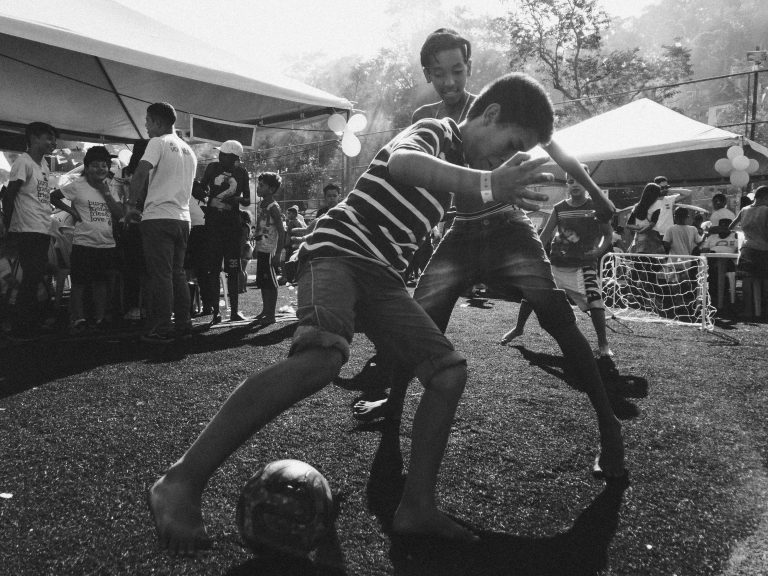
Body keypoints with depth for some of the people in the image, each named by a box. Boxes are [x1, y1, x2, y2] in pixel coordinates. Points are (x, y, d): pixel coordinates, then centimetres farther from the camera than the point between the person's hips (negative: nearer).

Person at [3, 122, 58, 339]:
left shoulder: (44, 165, 16)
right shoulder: (24, 161, -8)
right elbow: (9, 196, -9)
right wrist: (10, 229, -7)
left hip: (43, 231, 8)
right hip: (28, 231, -8)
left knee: (36, 278, 10)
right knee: (31, 279, -7)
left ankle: (33, 324, 16)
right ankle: (21, 328, 0)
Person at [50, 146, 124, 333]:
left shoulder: (110, 188, 10)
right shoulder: (78, 186, -2)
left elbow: (120, 215, 1)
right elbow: (53, 196, 4)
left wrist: (106, 193, -5)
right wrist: (70, 210, -6)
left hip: (107, 244, 4)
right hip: (84, 243, -4)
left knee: (101, 283, 9)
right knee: (79, 283, 0)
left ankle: (100, 318, 16)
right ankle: (78, 319, 4)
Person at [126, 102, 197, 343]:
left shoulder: (158, 143, -5)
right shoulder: (189, 151, 19)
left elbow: (140, 174, -18)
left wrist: (132, 205, -10)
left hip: (158, 217, -7)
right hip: (182, 218, 7)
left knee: (160, 275, -6)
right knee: (177, 273, 13)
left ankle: (161, 330, -4)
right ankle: (183, 323, 15)